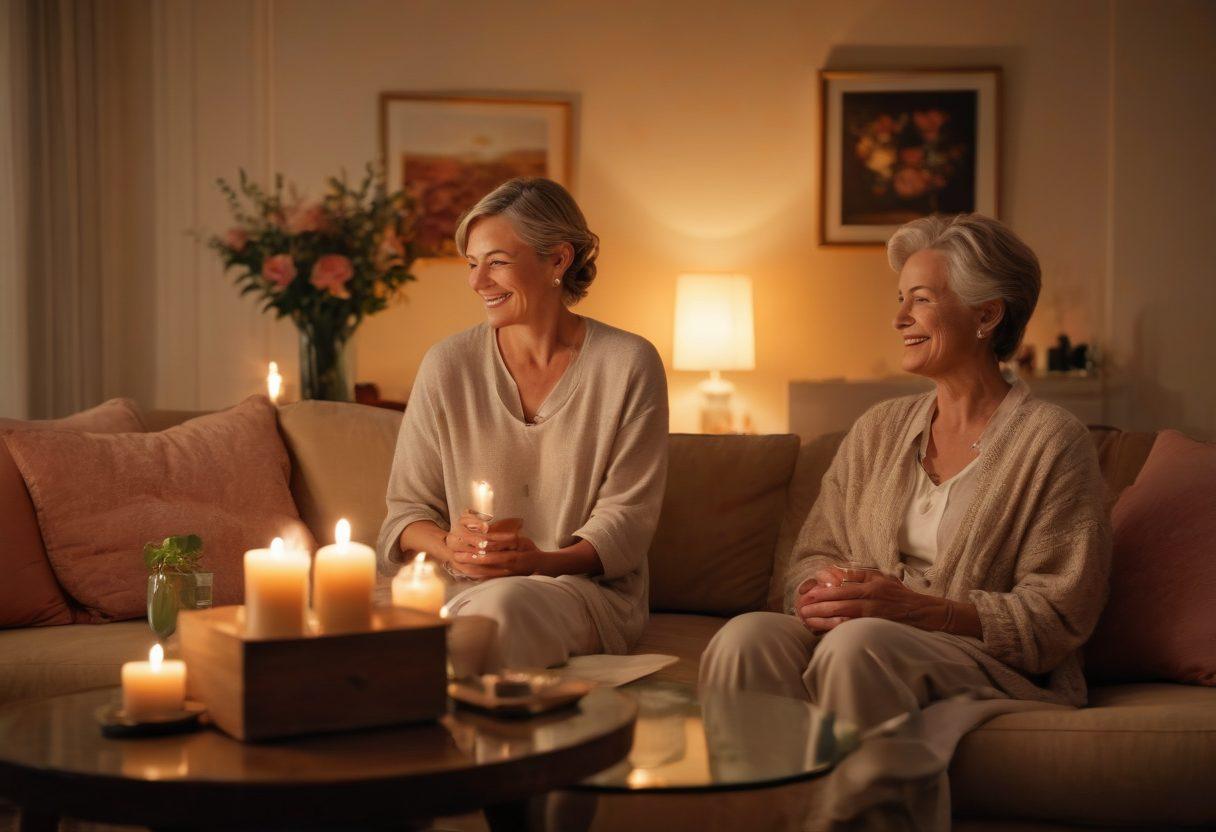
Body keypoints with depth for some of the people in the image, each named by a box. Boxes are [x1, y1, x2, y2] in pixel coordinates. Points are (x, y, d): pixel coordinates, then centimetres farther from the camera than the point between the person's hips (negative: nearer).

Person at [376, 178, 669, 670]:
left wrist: (543, 563, -21)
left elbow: (628, 515, -3)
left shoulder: (629, 365, 0)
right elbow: (407, 507, 8)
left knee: (502, 604, -36)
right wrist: (448, 547, -16)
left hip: (590, 589, -1)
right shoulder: (446, 366, 5)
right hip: (463, 587, 2)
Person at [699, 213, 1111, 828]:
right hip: (865, 650, 5)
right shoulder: (878, 430, 18)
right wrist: (818, 591, -9)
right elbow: (813, 554, 17)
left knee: (858, 642, -36)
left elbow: (1057, 618, -8)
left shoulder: (1052, 443, -1)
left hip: (998, 668, -4)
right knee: (746, 637, -27)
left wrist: (919, 608, -19)